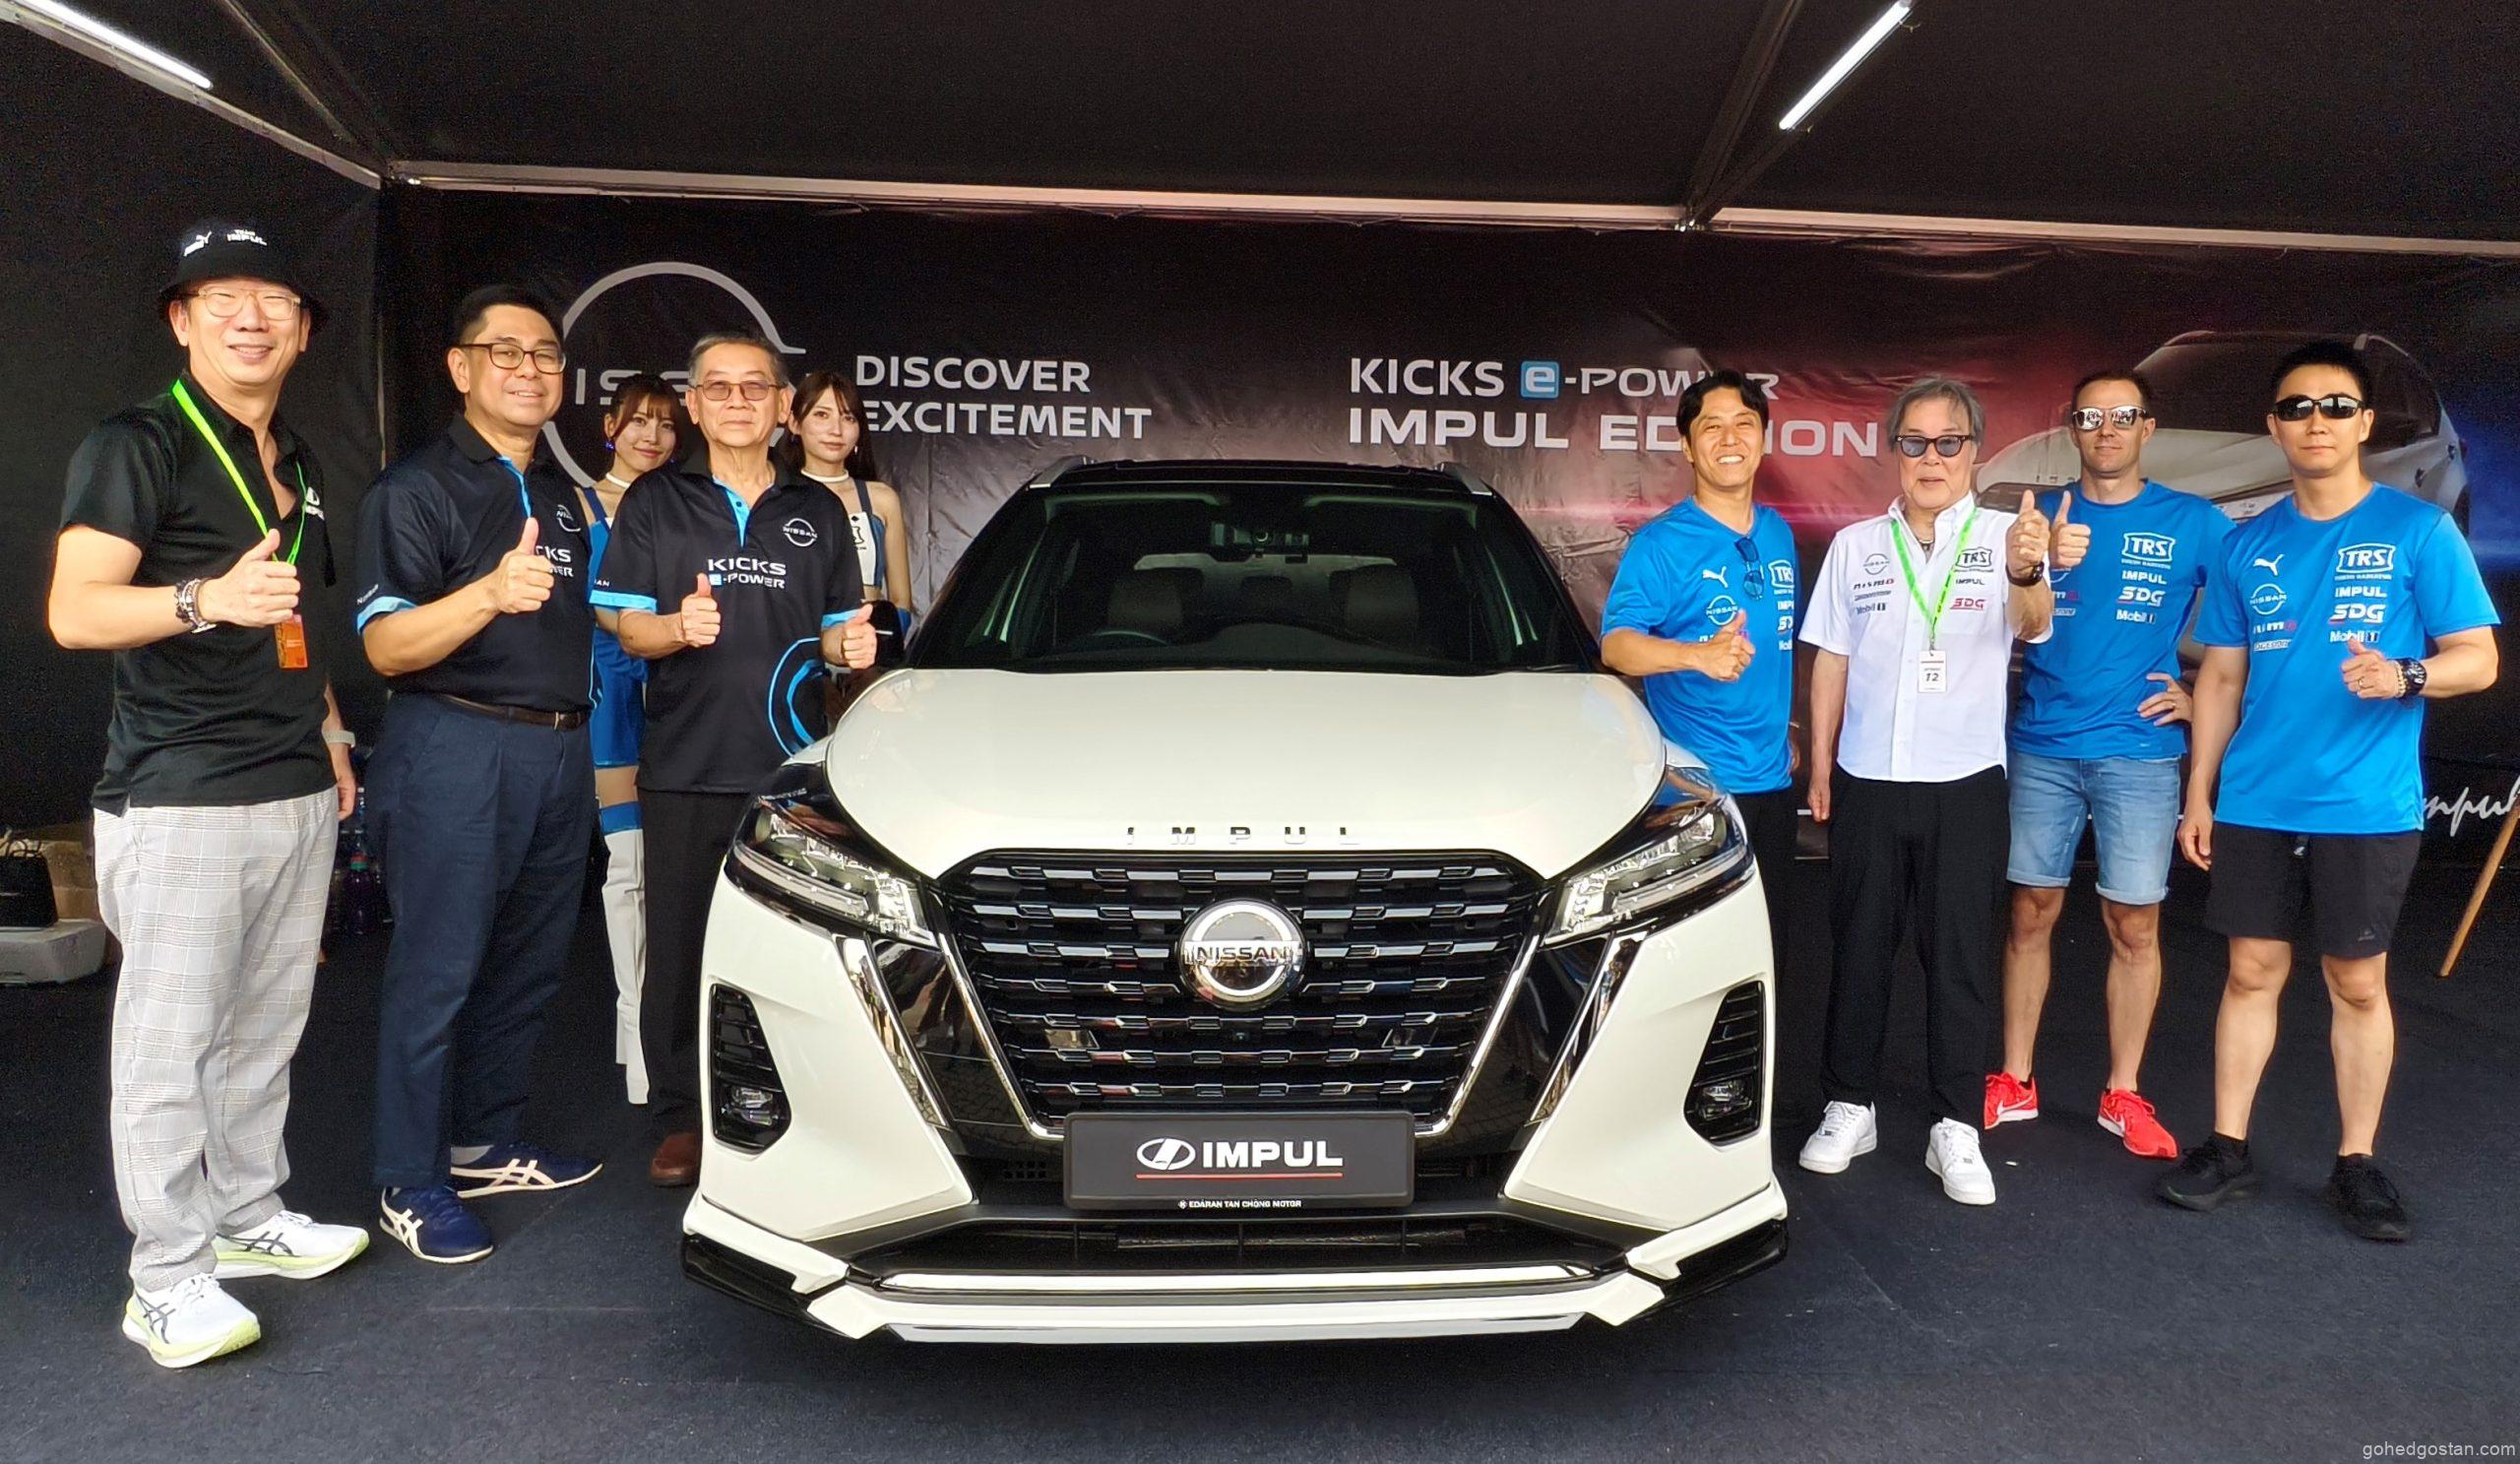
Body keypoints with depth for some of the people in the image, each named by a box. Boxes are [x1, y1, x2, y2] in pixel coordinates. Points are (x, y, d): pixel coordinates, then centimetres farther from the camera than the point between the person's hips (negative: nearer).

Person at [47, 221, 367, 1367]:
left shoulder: (295, 465, 18)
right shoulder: (136, 447, -6)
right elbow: (73, 612, -17)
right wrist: (206, 598, -33)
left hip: (297, 793, 7)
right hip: (179, 799, -7)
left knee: (265, 1030, 13)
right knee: (170, 1042, -2)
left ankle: (248, 1216, 27)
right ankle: (167, 1280, 7)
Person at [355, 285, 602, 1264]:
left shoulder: (563, 496, 18)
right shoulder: (419, 487, -6)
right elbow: (385, 647, -14)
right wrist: (490, 593, -31)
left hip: (561, 751, 7)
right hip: (457, 751, -7)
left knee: (528, 967, 12)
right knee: (437, 975, -4)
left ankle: (486, 1147, 26)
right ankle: (411, 1186, 7)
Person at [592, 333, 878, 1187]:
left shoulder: (819, 510, 13)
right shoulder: (654, 503, 7)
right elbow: (627, 628, 3)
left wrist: (851, 645, -7)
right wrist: (679, 628, -18)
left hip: (793, 766, 1)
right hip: (685, 770, -1)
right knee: (679, 950, 3)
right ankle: (680, 1119, 16)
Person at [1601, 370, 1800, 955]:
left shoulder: (1778, 533, 11)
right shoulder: (1660, 542, -10)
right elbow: (1616, 643, -22)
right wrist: (1699, 654, -38)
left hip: (1772, 779, 6)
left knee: (1768, 945, 15)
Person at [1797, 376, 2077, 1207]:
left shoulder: (2005, 537, -4)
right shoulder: (1856, 545, 6)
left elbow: (2033, 623, -24)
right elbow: (1831, 661, 9)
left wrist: (2025, 575, -47)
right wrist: (1820, 765, 4)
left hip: (1965, 781, -2)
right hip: (1867, 780, 2)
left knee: (1960, 956, 4)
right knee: (1860, 948, 10)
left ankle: (1956, 1129, 14)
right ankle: (1849, 1107, 22)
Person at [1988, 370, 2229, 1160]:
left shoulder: (2195, 524, 3)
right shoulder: (2040, 517, 7)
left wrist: (2204, 695, 1)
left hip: (2139, 750, -1)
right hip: (2043, 746, 1)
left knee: (2134, 925, 3)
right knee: (2031, 912, 7)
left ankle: (2123, 1094, 17)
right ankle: (2015, 1083, 18)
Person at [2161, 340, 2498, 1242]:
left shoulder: (2418, 530, -2)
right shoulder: (2247, 546, 8)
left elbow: (2478, 659, -3)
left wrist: (2402, 676, -25)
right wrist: (2199, 794, 8)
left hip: (2367, 806, -2)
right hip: (2255, 803, 3)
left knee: (2357, 982, 7)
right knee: (2252, 972, 8)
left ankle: (2357, 1164, 20)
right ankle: (2229, 1148, 18)